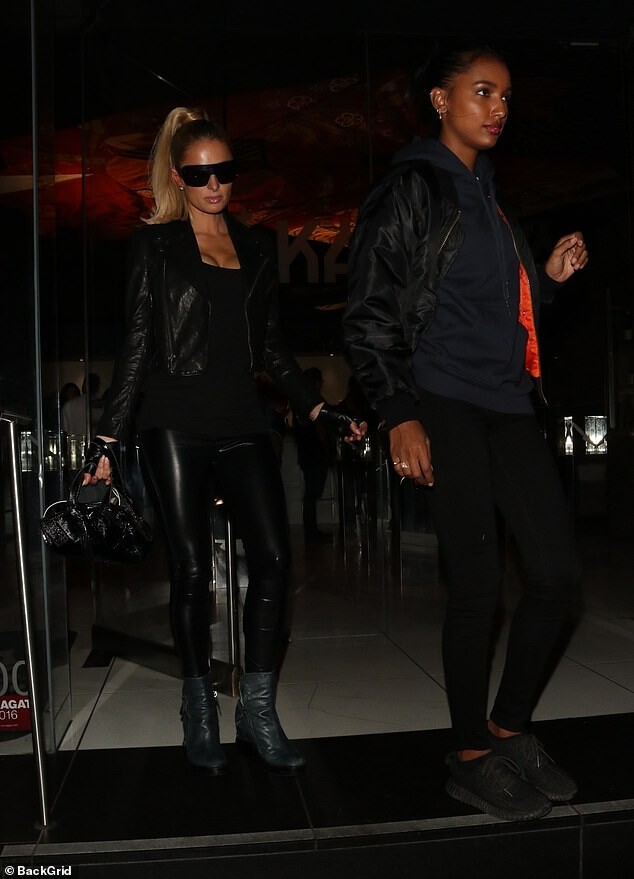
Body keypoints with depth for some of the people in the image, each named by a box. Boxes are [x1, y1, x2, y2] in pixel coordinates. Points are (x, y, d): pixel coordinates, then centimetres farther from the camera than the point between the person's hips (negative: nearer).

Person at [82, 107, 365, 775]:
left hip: (240, 424, 4)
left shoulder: (254, 247, 16)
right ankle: (199, 709, 18)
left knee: (273, 558, -8)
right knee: (191, 569, 1)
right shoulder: (155, 244, 5)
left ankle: (257, 712, 5)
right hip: (175, 426, -3)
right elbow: (136, 343, 1)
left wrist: (319, 411, 11)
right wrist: (107, 439, -4)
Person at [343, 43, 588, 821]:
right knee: (477, 584, -5)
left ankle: (510, 728, 22)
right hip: (445, 406, -8)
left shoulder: (487, 191, 21)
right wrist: (399, 415, -15)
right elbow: (369, 312, -8)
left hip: (507, 405, 8)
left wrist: (549, 274, 8)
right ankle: (470, 756, 14)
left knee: (558, 573, 4)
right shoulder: (411, 186, -1)